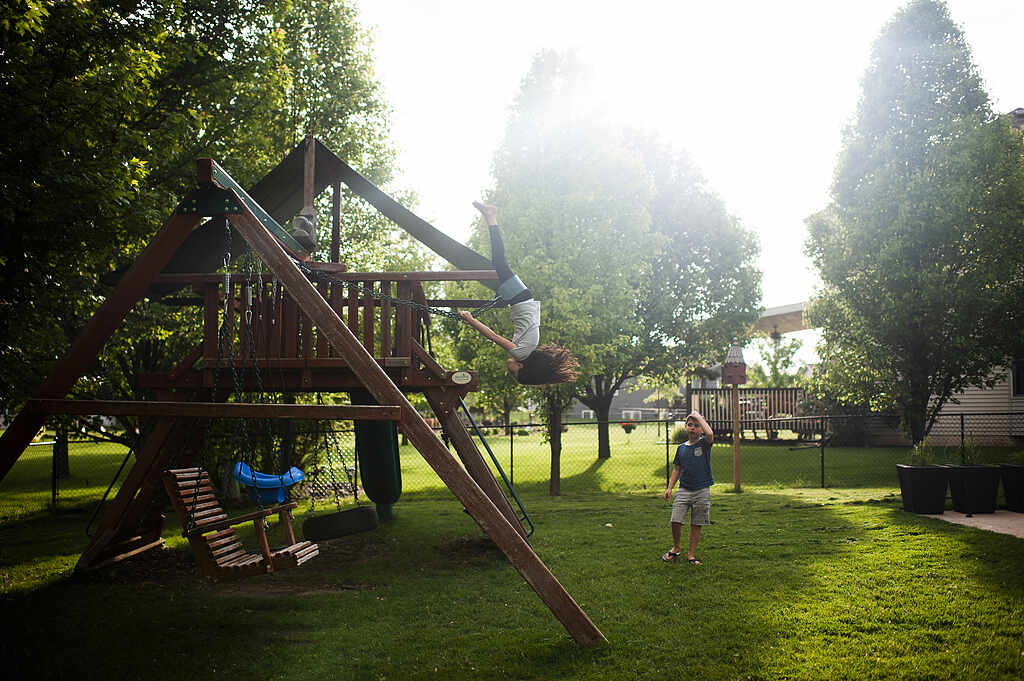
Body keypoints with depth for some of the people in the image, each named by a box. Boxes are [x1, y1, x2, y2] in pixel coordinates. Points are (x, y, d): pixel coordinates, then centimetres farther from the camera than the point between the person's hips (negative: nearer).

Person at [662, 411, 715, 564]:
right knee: (675, 521, -4)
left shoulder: (704, 444, -3)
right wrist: (669, 487, 9)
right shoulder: (681, 448, 9)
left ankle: (691, 554, 16)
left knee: (696, 524, 4)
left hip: (701, 491, -3)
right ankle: (676, 549, 19)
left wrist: (698, 416, -16)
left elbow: (710, 434, -27)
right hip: (683, 490, 3)